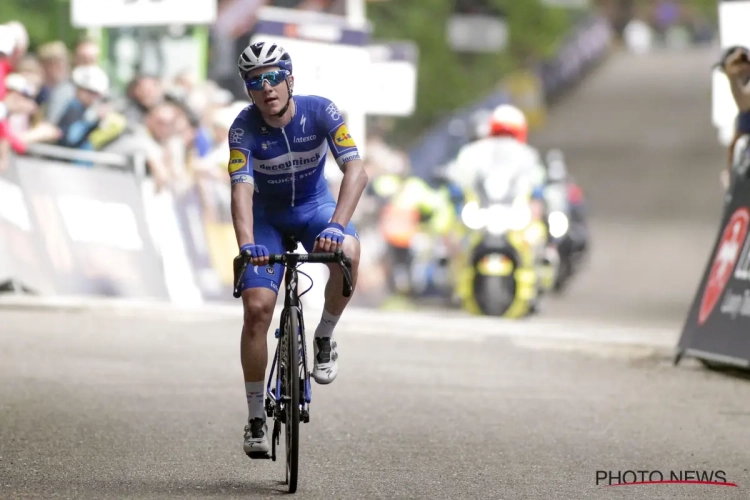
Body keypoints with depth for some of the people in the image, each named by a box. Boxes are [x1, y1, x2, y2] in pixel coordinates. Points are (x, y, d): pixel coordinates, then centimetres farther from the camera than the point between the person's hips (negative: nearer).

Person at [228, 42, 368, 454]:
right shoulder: (244, 128, -23)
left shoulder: (320, 112, -24)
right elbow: (242, 189, -35)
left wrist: (336, 226, -49)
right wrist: (246, 244, -53)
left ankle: (324, 338, -9)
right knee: (257, 308, -15)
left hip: (314, 207, 0)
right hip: (267, 216, 0)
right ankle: (256, 419, -1)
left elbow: (356, 172, -33)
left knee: (347, 253, -34)